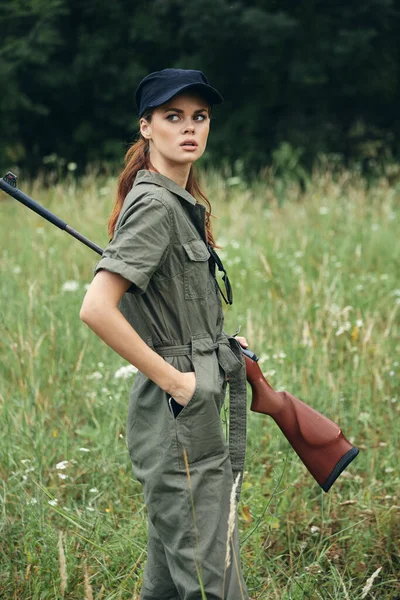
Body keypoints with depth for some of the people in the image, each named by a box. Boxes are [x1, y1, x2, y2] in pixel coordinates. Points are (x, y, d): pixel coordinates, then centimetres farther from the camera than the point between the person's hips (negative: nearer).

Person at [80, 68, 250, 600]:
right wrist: (175, 380, -20)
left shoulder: (183, 202, 15)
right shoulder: (155, 204, -15)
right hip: (179, 417, -10)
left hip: (197, 410, 10)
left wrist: (221, 350, 16)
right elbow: (96, 309, -26)